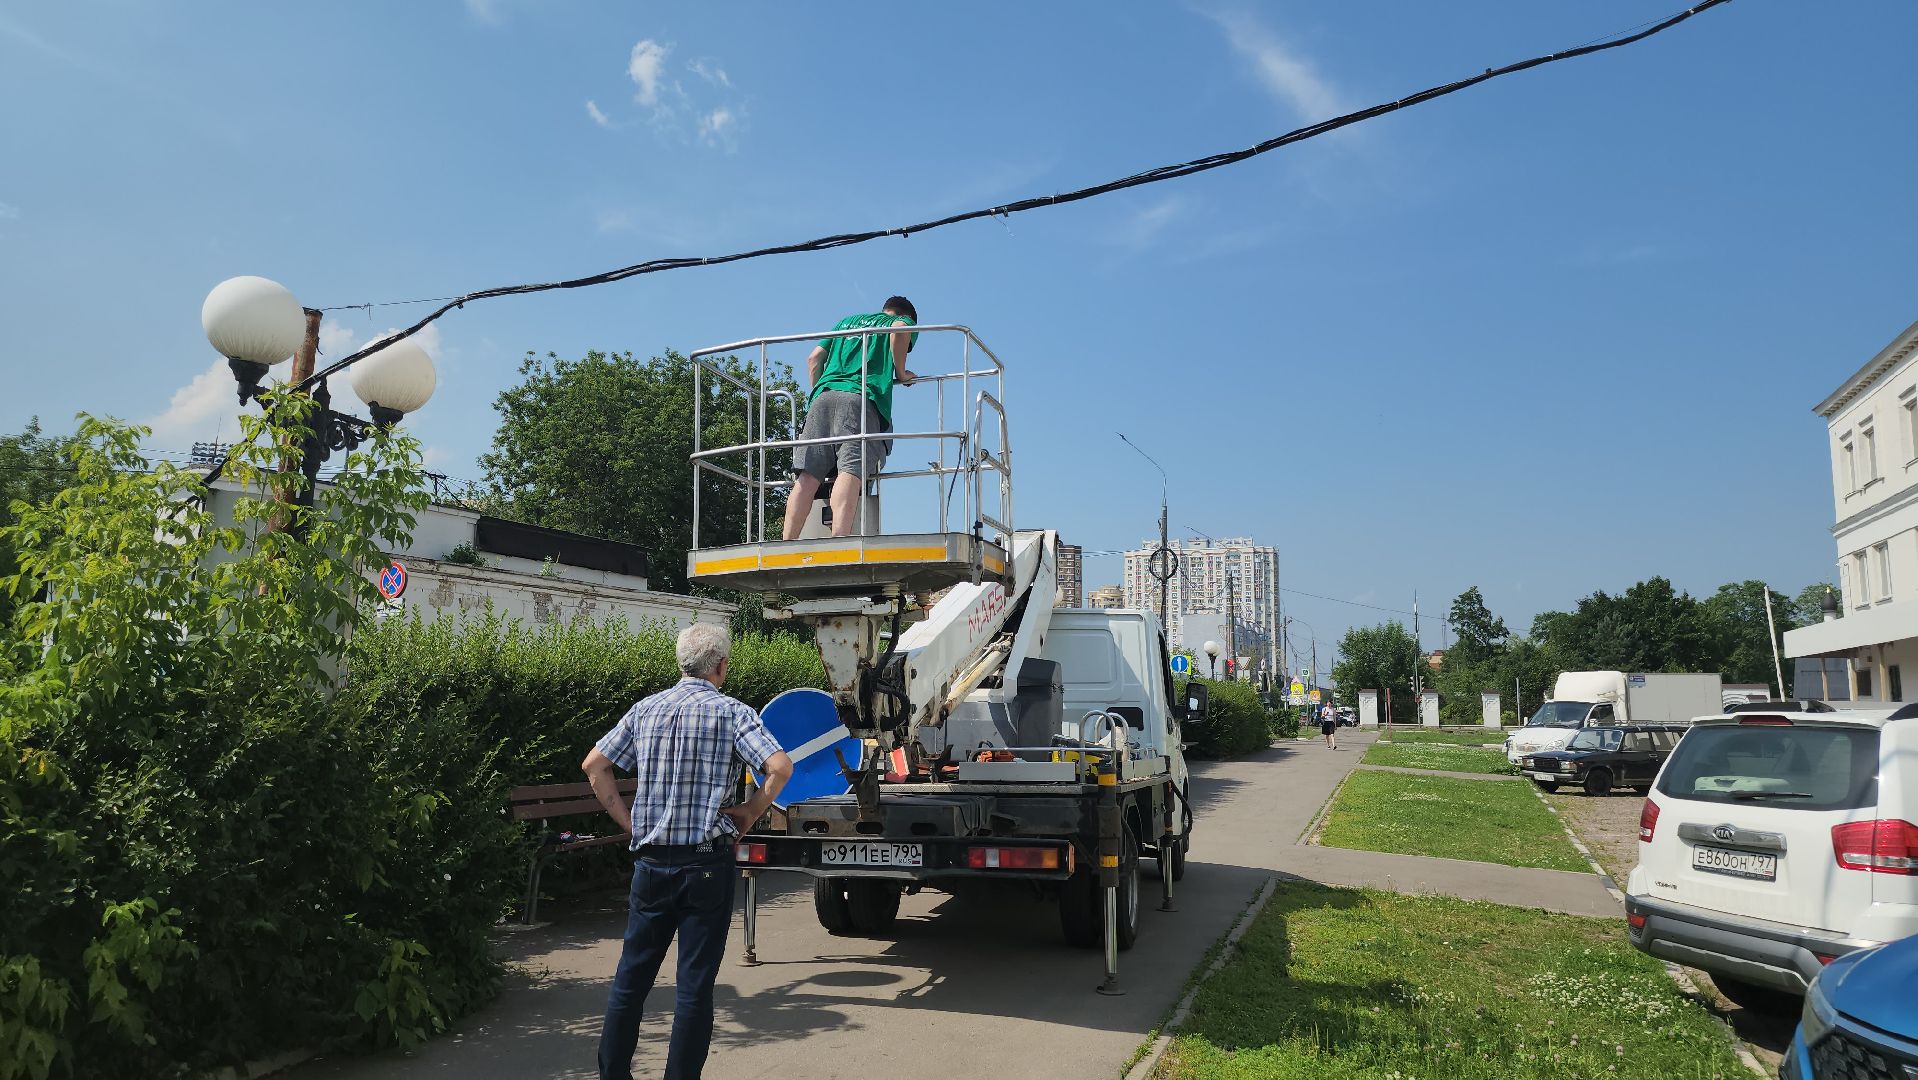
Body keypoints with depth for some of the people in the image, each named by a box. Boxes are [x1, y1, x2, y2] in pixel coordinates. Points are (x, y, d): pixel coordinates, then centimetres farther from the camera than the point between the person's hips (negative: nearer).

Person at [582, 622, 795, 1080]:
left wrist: (626, 818, 11)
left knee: (631, 976, 16)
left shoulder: (645, 709, 6)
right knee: (695, 984, 5)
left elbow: (594, 765, 9)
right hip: (707, 863, -4)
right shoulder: (732, 712, -7)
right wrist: (750, 813, -4)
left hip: (651, 862, 4)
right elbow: (780, 767, -18)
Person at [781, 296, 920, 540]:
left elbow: (814, 359, 28)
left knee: (808, 476, -8)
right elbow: (899, 331, -2)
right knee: (851, 470, -19)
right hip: (862, 400, -4)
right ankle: (839, 541, -38)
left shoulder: (847, 321, 37)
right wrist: (901, 373, 9)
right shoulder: (905, 321, 23)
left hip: (824, 395, 4)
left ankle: (787, 544, -21)